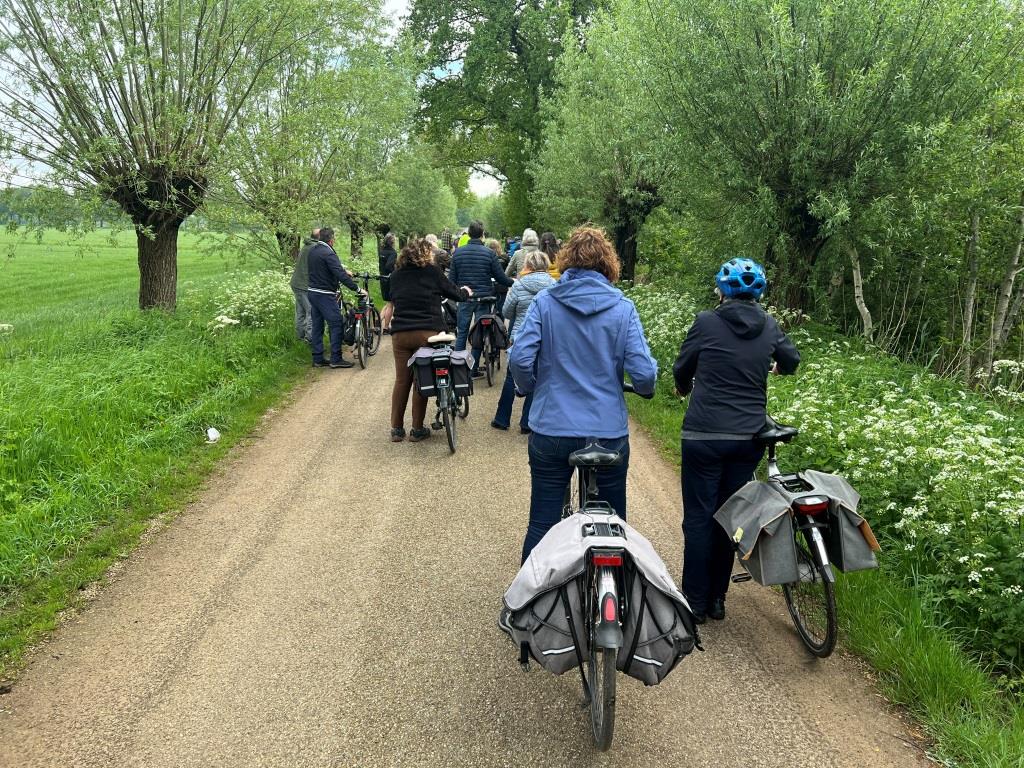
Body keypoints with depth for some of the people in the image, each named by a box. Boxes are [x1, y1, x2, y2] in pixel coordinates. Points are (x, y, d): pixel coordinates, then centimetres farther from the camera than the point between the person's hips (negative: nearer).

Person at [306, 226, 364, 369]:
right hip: (324, 295, -9)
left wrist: (343, 271, 28)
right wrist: (357, 289, -22)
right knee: (337, 325, -3)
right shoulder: (328, 253, -18)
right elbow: (340, 275, -25)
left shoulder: (312, 250, 10)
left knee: (317, 326, 11)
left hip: (312, 292, 9)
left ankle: (318, 359, 14)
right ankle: (336, 359, -3)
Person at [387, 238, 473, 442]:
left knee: (402, 381, 10)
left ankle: (396, 429, 13)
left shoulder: (396, 275, 10)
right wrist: (466, 292, 31)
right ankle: (417, 430, 10)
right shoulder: (432, 272, 0)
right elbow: (455, 294, 8)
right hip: (427, 333, -3)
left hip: (400, 334, 3)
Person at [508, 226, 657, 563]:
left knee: (541, 525, 12)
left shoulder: (544, 302, -4)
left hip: (551, 431, 0)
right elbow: (643, 374, -10)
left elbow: (519, 359, -11)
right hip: (608, 433, 0)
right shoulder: (623, 308, -4)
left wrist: (529, 387, 10)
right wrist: (647, 386, 13)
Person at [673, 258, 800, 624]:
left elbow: (681, 368, 3)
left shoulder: (707, 322, -8)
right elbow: (792, 361, 18)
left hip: (705, 435, -4)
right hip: (749, 438, 4)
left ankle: (695, 601, 12)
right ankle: (717, 599, 22)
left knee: (698, 518, 6)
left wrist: (684, 388, 26)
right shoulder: (769, 326, 2)